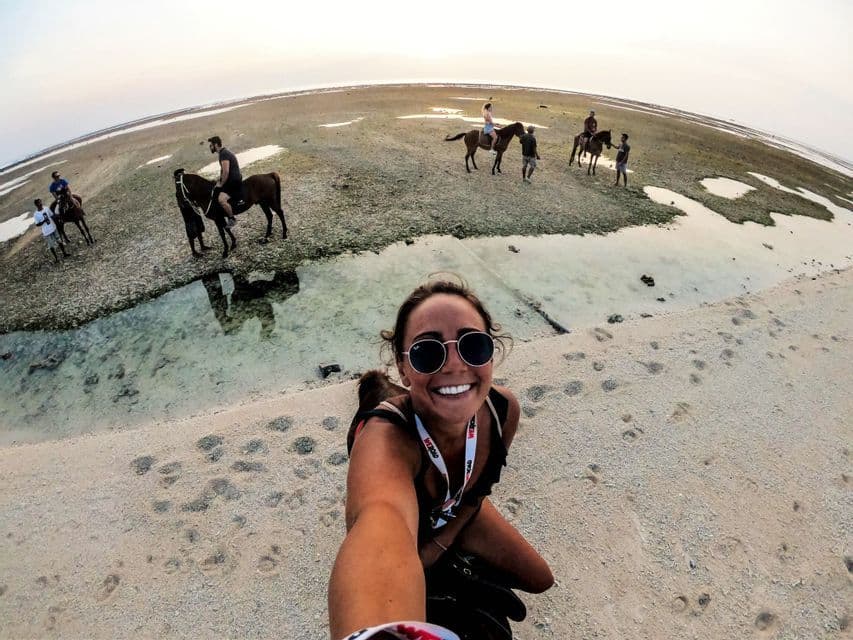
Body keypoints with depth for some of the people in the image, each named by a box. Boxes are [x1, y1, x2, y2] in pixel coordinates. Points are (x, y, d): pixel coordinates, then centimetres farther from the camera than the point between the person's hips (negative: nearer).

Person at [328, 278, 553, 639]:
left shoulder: (503, 410, -29)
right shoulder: (385, 437, -47)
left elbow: (475, 491, -8)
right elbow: (382, 522, -71)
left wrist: (439, 544, -9)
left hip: (457, 516, 4)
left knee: (538, 580, 15)